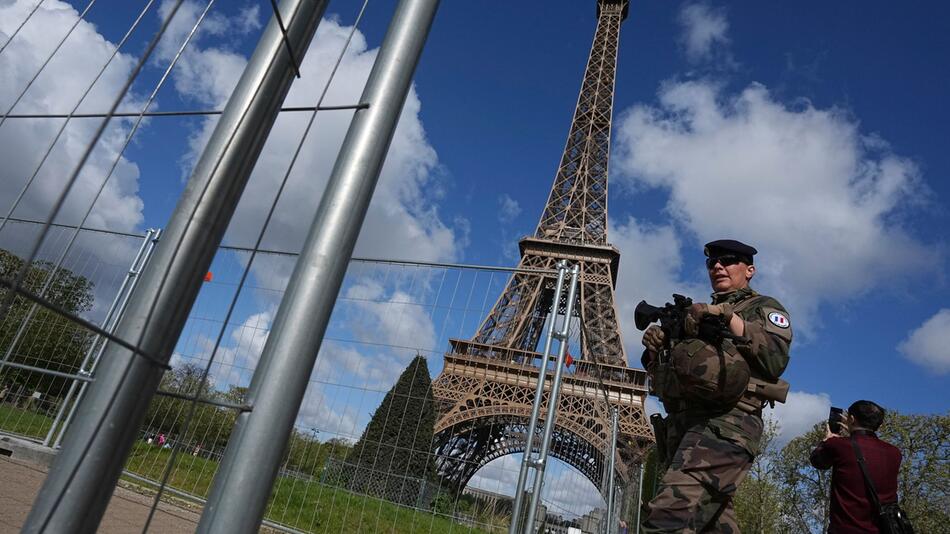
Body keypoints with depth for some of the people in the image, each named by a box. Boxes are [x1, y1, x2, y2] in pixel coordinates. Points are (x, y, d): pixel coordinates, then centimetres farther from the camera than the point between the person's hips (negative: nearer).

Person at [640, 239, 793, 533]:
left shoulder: (764, 308, 14)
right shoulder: (699, 313, 31)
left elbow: (776, 359, -8)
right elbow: (660, 377, 26)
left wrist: (729, 317, -12)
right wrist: (655, 349, 5)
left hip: (726, 422, -7)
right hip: (679, 424, 7)